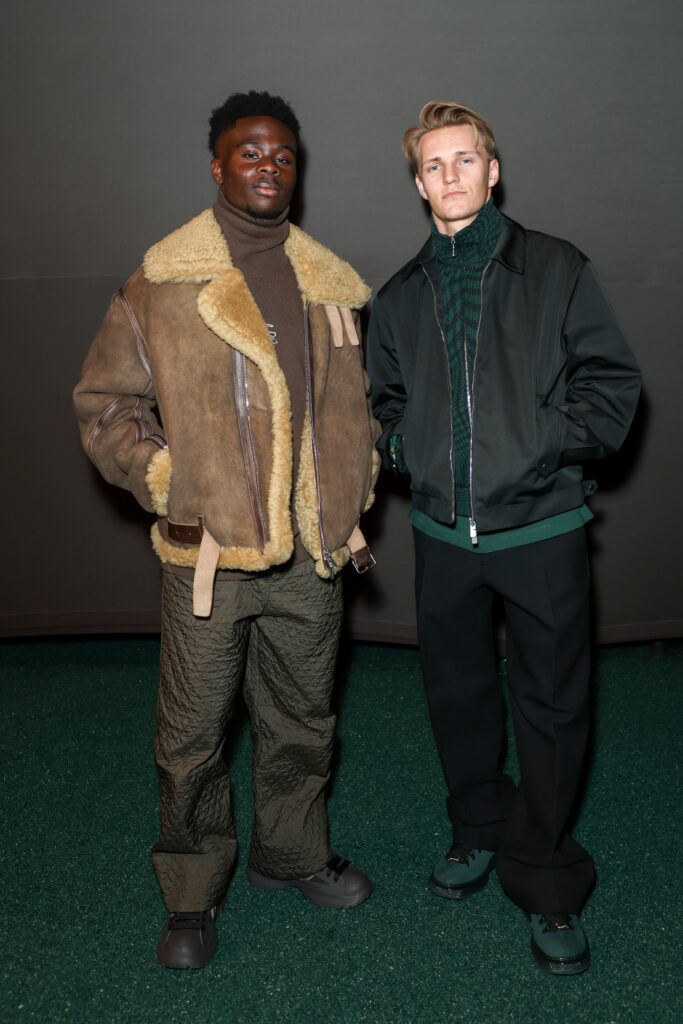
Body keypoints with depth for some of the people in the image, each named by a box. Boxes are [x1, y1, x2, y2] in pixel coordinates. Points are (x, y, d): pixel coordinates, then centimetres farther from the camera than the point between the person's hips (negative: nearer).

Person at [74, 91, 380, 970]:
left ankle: (292, 853, 42)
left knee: (302, 722, 18)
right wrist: (169, 487, -11)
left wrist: (353, 500, 11)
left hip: (312, 554, 4)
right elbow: (105, 403, 0)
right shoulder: (159, 286, -2)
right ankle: (192, 896, 30)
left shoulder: (328, 286, 10)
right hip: (207, 554, -3)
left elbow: (355, 401, 19)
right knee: (192, 739, 8)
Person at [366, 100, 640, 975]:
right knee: (456, 690, 16)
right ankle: (478, 832, 40)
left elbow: (614, 381, -2)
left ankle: (546, 883, 22)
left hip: (541, 528, -3)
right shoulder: (400, 296, 11)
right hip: (443, 532, 4)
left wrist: (551, 445, -13)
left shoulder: (556, 269, 0)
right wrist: (401, 450, 1)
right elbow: (384, 400, 19)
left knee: (553, 705, 4)